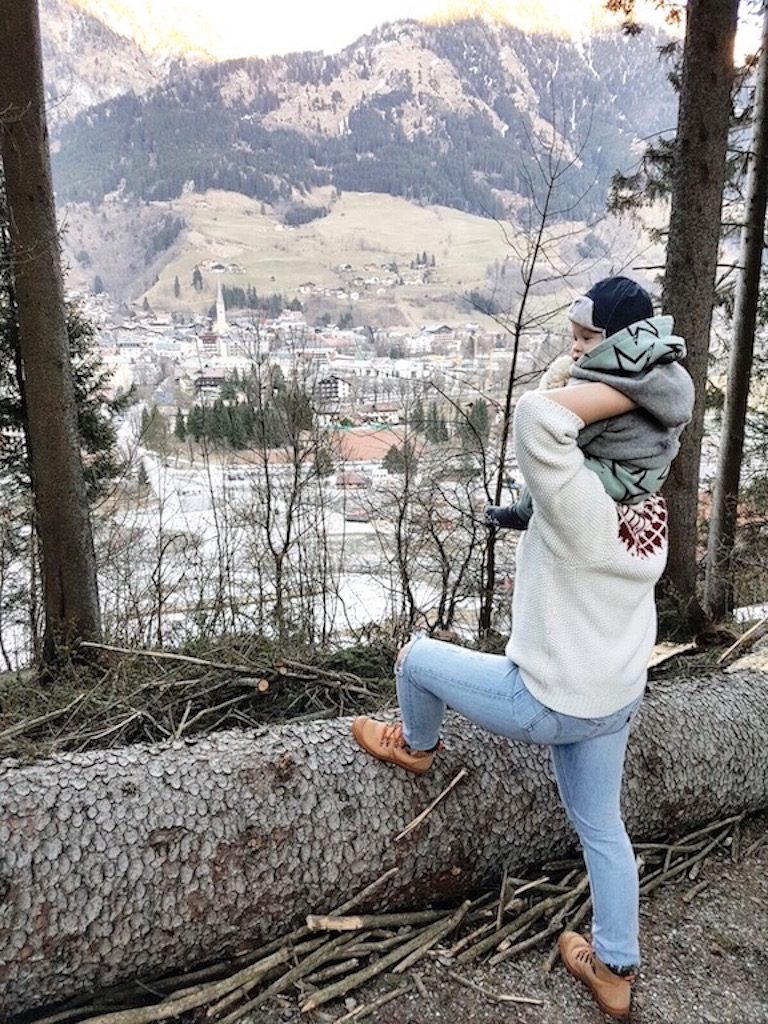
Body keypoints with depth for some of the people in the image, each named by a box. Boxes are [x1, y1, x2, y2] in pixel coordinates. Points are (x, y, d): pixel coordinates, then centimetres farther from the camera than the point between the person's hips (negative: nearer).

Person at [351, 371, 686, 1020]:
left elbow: (536, 418, -42)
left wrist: (627, 392, -31)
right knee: (602, 828, 25)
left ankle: (417, 747, 43)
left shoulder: (582, 508, -30)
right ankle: (616, 971, 40)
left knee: (416, 657, 13)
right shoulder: (653, 511, -4)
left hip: (546, 704, -8)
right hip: (615, 700, 8)